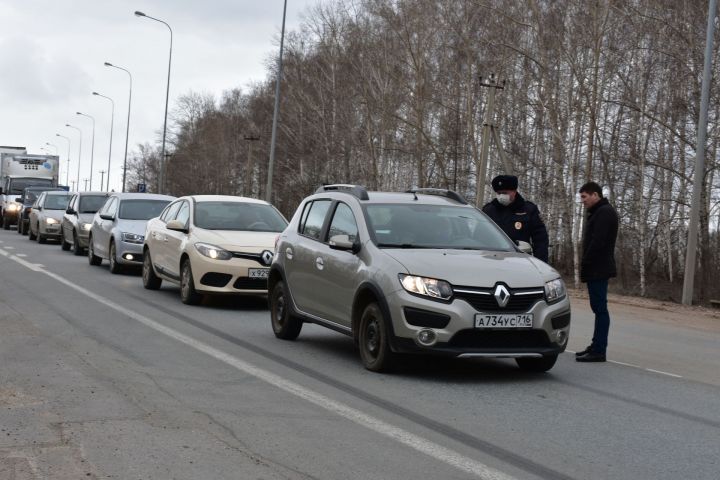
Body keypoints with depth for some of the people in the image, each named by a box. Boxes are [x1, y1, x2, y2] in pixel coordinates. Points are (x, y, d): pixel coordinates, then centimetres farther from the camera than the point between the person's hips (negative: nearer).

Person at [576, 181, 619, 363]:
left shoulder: (604, 212, -13)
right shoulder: (597, 213, 20)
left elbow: (597, 242, -21)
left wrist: (585, 265, -17)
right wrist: (585, 266, 15)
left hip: (598, 269, -10)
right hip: (596, 270, 10)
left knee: (600, 307, -10)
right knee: (598, 307, 11)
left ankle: (599, 350, -11)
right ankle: (596, 346, 16)